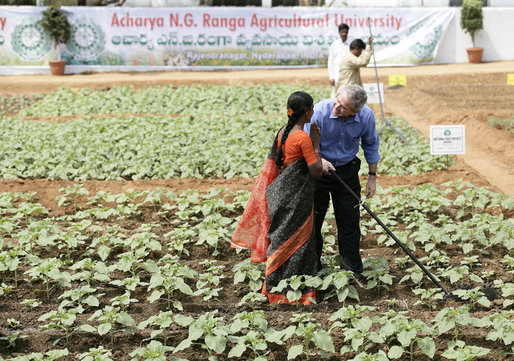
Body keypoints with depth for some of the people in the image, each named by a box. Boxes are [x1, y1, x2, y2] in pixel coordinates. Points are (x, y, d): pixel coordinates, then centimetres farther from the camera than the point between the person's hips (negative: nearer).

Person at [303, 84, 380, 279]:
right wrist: (319, 160, -34)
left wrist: (372, 176, 2)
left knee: (350, 221, 6)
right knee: (313, 219, 7)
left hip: (348, 171, 2)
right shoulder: (319, 111, -27)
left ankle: (353, 268, 22)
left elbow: (371, 146, 1)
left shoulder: (366, 116, -18)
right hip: (319, 169, -2)